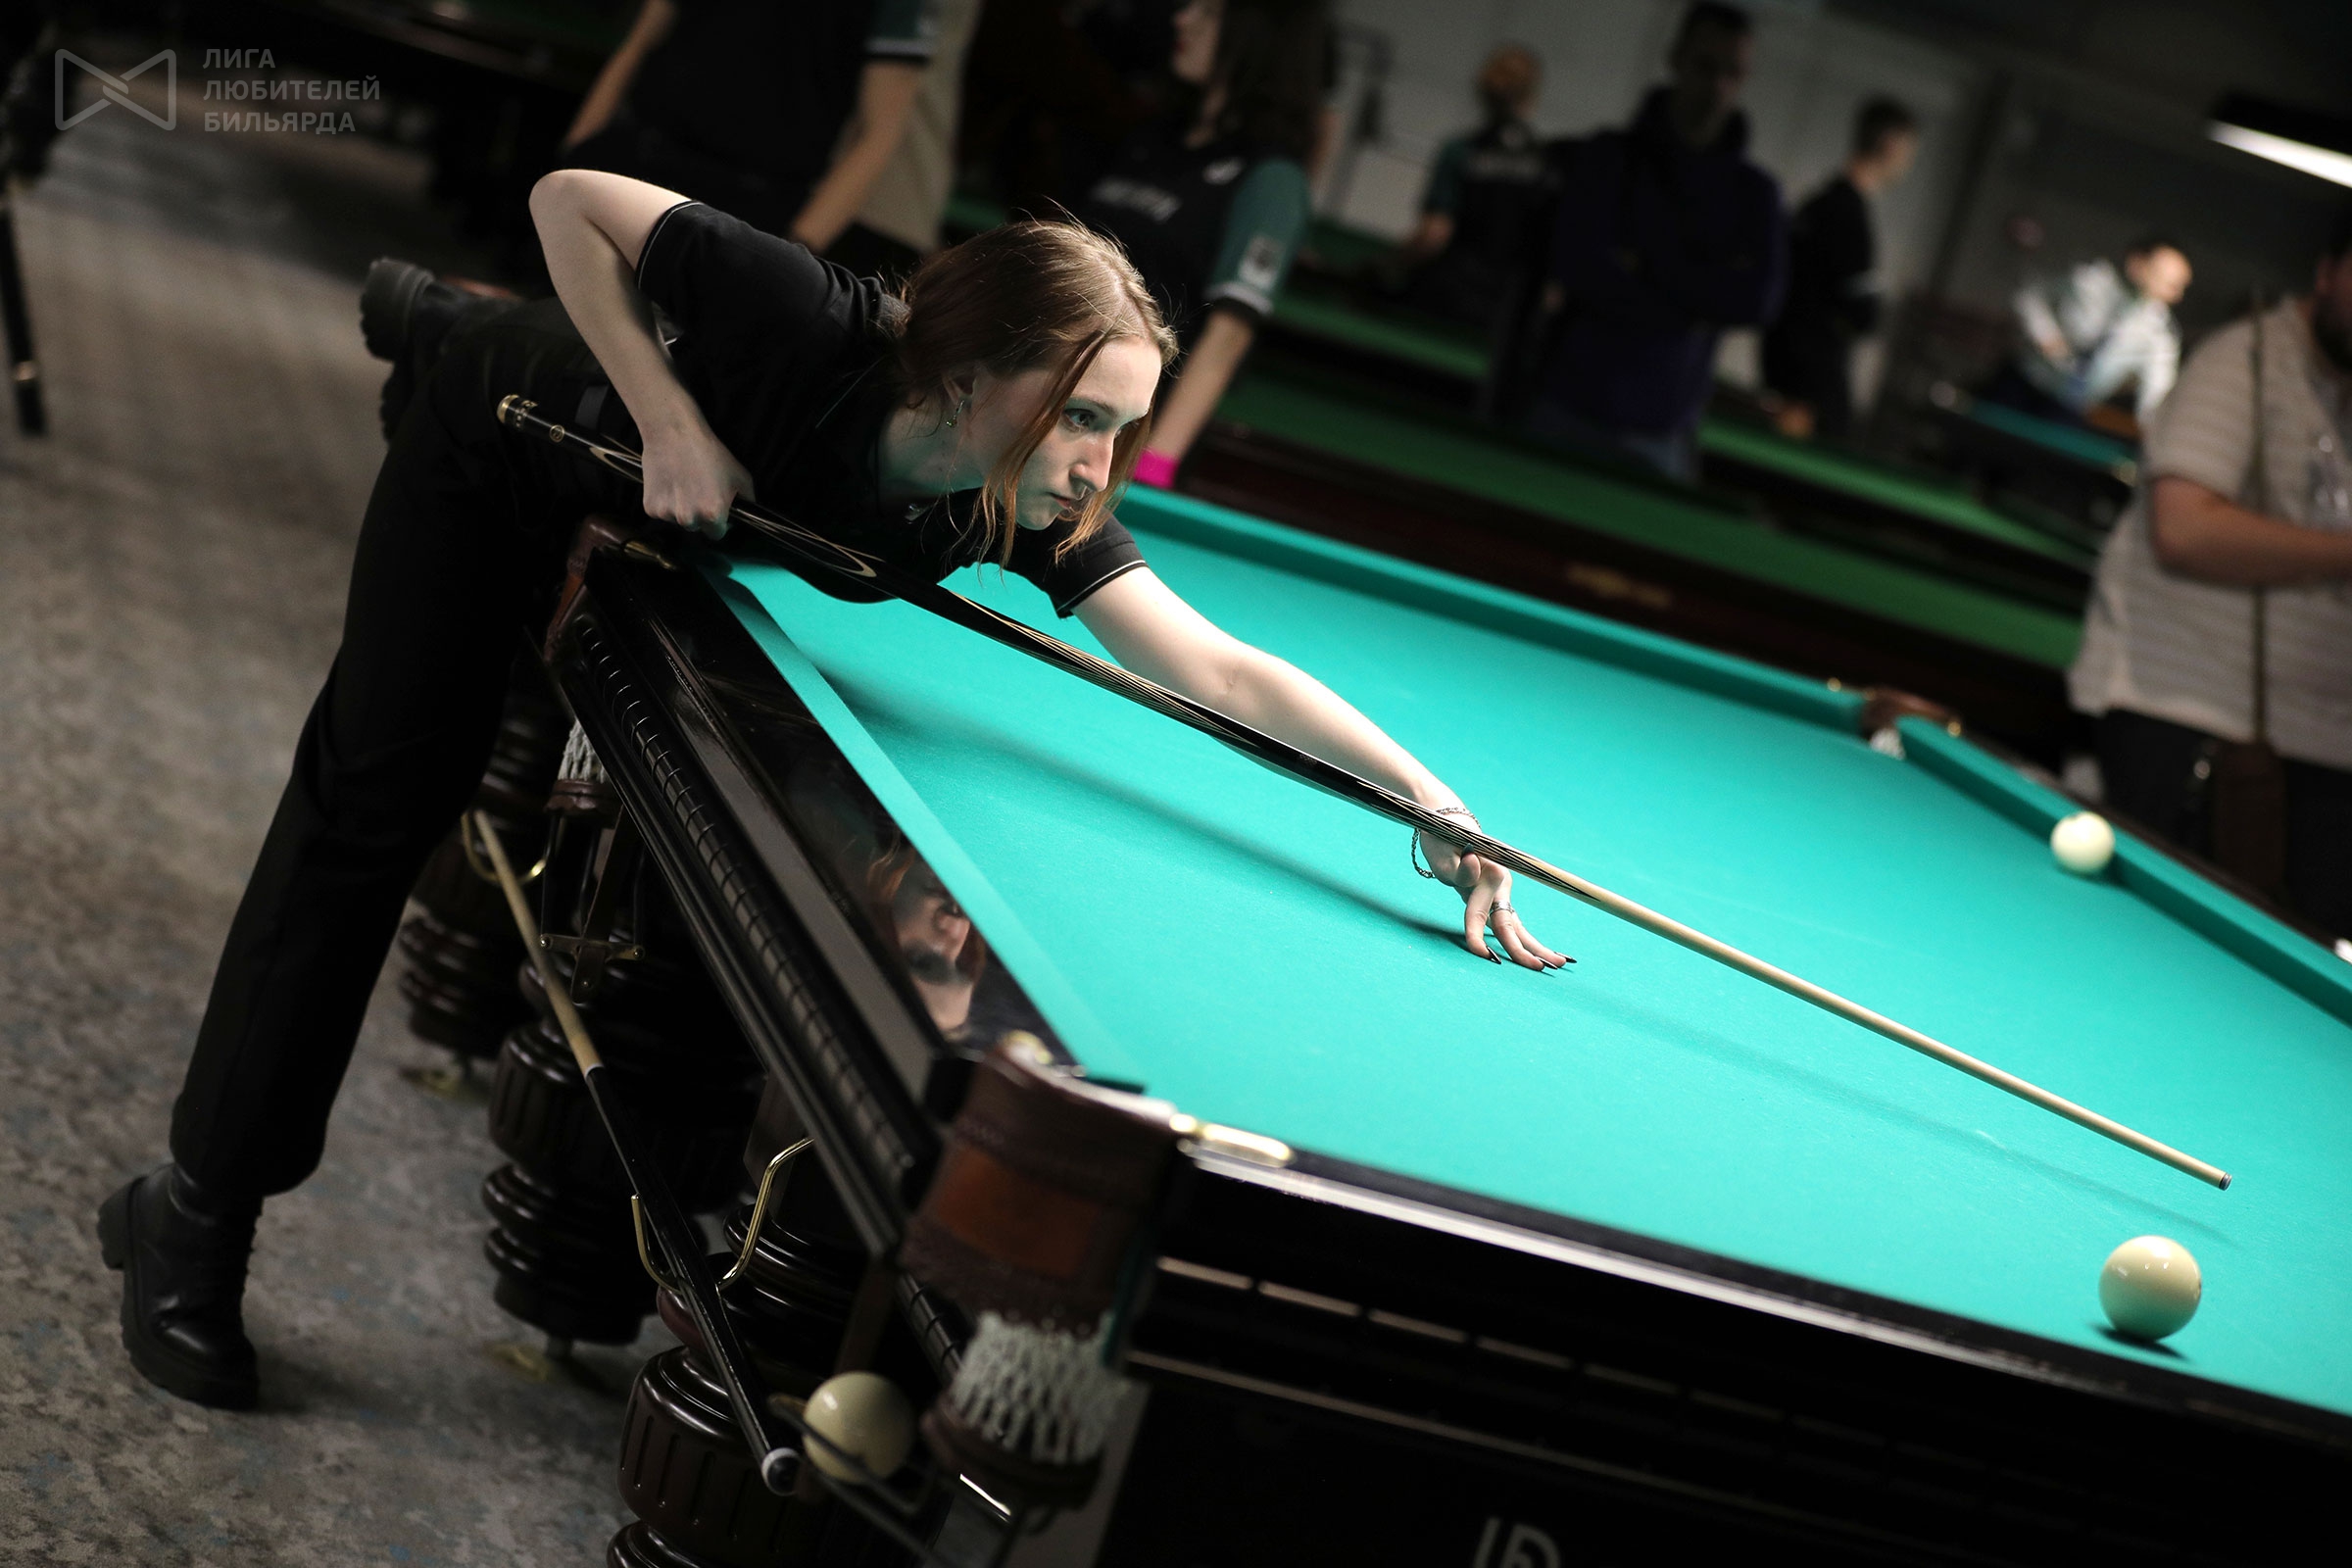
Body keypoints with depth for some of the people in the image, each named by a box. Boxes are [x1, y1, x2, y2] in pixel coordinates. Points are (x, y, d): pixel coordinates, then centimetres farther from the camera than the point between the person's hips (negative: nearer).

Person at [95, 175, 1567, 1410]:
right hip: (510, 441, -5)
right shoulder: (808, 325, -43)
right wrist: (668, 418, -38)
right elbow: (572, 200, -30)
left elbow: (1226, 674, -30)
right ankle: (198, 1214, 1)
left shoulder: (1040, 515, -31)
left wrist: (1433, 800, -38)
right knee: (385, 796, -6)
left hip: (665, 516, 5)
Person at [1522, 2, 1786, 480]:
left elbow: (1759, 299, -8)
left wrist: (1647, 264, -10)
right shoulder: (1607, 158, 2)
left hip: (1659, 432, 1)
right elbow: (1581, 268, -12)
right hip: (1567, 411, -1)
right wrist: (1703, 302, -10)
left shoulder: (1752, 192, 7)